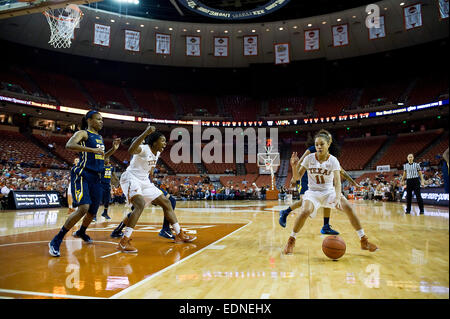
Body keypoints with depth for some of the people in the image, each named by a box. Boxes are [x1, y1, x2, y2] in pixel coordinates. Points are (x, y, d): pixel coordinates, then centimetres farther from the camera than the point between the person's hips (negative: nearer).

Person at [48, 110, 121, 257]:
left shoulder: (100, 137, 20)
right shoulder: (83, 133, -4)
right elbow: (69, 145, -23)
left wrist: (113, 149, 15)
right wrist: (93, 149, -29)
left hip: (96, 177, 8)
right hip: (82, 174, -8)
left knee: (93, 211, 14)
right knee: (83, 208, -23)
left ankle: (81, 232, 43)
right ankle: (56, 241, -11)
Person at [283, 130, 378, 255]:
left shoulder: (333, 160, -10)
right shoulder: (309, 158, -8)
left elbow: (337, 182, -21)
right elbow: (297, 177, -6)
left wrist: (337, 198, -38)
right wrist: (294, 166, -26)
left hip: (329, 192, 1)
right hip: (313, 192, -1)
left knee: (349, 209, -19)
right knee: (305, 212, -30)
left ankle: (364, 241, -3)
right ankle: (291, 241, -11)